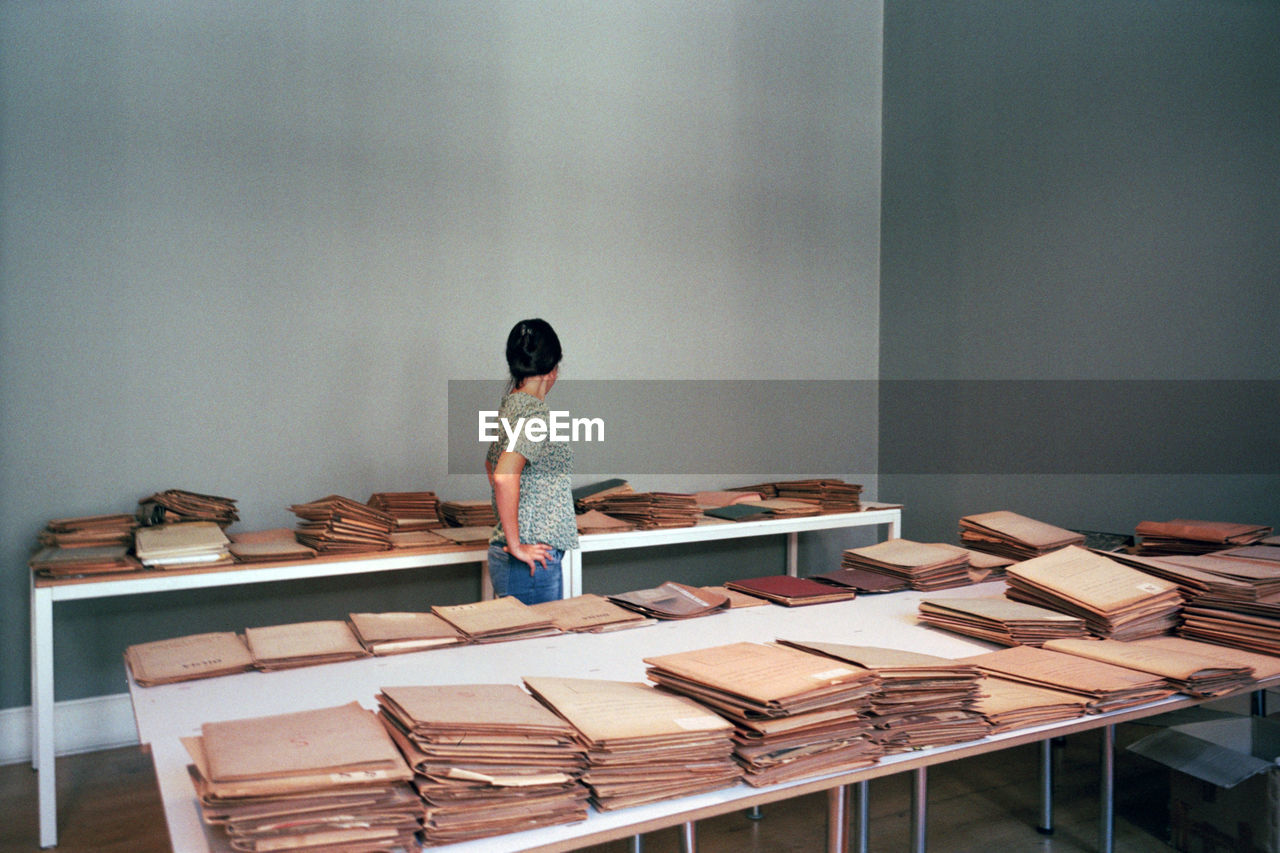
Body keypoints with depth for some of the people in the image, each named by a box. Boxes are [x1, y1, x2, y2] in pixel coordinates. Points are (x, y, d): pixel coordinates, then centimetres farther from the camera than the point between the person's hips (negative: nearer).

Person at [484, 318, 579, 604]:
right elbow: (504, 475, -31)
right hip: (532, 559, -9)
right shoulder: (536, 414, -17)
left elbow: (491, 465, 27)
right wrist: (516, 546, -23)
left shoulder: (509, 406, 11)